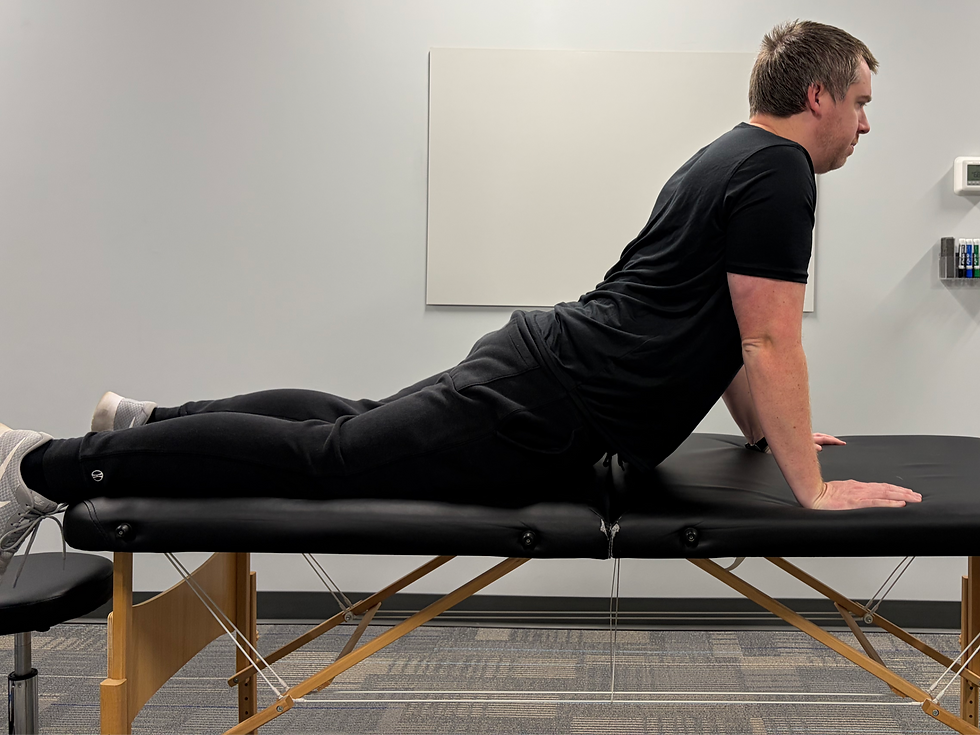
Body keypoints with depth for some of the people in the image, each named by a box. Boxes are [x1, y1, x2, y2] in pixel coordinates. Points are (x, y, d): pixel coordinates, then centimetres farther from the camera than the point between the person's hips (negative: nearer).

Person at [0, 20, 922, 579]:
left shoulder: (734, 162, 21)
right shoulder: (777, 173, -11)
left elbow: (723, 332, 31)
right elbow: (770, 347, -16)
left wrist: (770, 432, 35)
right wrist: (813, 489, -11)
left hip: (541, 361, 10)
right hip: (544, 413, -10)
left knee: (354, 426, 21)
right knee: (325, 458, -8)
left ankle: (149, 423, 27)